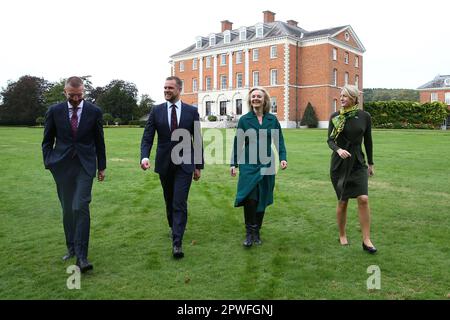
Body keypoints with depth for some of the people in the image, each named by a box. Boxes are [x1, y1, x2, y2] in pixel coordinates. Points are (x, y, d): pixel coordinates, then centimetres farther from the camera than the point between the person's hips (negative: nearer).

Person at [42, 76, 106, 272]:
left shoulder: (94, 112, 0)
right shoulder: (54, 111, 2)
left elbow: (99, 141, 6)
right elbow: (47, 141, 10)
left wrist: (101, 167, 8)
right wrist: (49, 163, 0)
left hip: (85, 166, -2)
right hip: (62, 167, 2)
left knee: (81, 208, -12)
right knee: (67, 209, 9)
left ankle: (81, 256, -10)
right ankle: (71, 247, 25)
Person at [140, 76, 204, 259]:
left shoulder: (191, 111, -1)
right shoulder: (156, 111, 2)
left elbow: (197, 140, 2)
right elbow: (147, 137, -3)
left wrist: (198, 165, 2)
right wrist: (144, 156, -21)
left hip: (184, 164, -2)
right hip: (164, 164, 2)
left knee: (180, 203, -9)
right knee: (169, 201, 17)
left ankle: (177, 243, -5)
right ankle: (173, 227, 41)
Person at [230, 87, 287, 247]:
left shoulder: (272, 119, 5)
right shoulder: (244, 119, 1)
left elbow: (279, 140, 7)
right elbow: (237, 142, 2)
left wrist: (283, 158, -6)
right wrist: (234, 163, 0)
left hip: (266, 164, 2)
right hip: (248, 164, -2)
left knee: (261, 199, 7)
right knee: (249, 198, -12)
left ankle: (257, 232, 22)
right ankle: (249, 233, 1)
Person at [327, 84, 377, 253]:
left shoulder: (364, 116, -1)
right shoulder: (335, 117, -2)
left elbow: (368, 141, 7)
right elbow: (330, 140, -3)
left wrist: (370, 163, 12)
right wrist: (338, 150, -24)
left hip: (358, 163, 0)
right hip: (339, 163, 0)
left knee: (363, 199, -12)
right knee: (342, 201, 5)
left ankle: (366, 240, 0)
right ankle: (342, 235, 25)